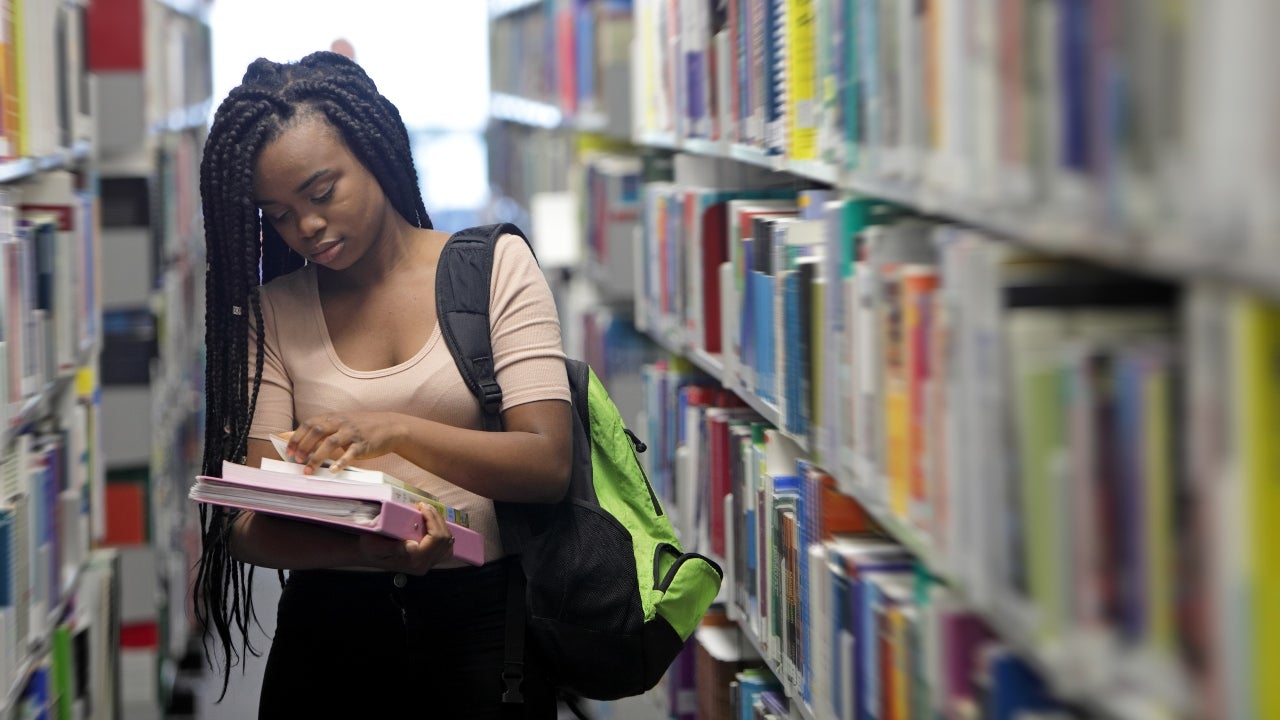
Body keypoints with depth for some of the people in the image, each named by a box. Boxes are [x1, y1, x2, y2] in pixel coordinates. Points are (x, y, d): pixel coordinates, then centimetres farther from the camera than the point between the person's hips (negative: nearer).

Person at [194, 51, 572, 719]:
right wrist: (364, 550, -27)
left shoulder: (496, 266, 0)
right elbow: (247, 526, -6)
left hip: (479, 620, -1)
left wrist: (395, 430, -26)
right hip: (329, 629, 1)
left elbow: (549, 464, -10)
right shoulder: (272, 313, 4)